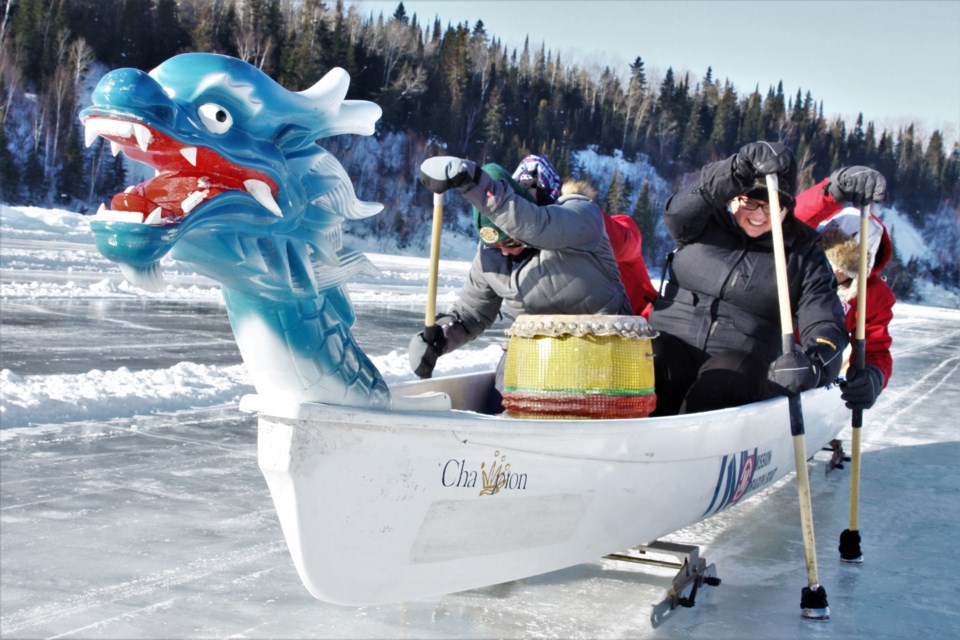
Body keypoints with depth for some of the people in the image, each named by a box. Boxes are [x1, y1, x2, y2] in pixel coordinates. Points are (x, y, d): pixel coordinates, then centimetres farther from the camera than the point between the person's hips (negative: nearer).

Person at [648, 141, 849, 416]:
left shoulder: (804, 254, 11)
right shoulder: (705, 223, 13)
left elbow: (825, 325, 0)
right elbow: (679, 210, -12)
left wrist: (812, 363, -25)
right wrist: (742, 166, -27)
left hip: (744, 363, -1)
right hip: (672, 346, 1)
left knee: (728, 376, -36)